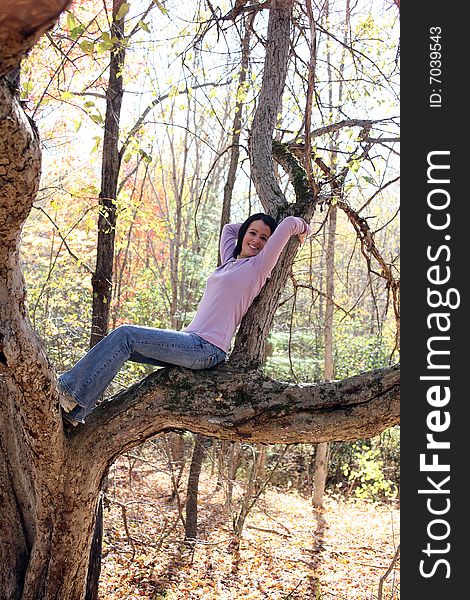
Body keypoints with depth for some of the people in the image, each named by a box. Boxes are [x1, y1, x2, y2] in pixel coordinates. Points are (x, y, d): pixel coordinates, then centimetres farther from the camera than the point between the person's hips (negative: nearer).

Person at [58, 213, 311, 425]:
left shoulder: (259, 265, -1)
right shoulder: (231, 261, 21)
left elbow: (289, 223, -5)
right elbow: (229, 227, 37)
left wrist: (301, 228, 14)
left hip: (206, 349, -8)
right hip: (191, 344, 8)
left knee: (125, 335, -15)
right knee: (122, 344, -1)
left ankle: (73, 392, -13)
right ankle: (74, 410, -3)